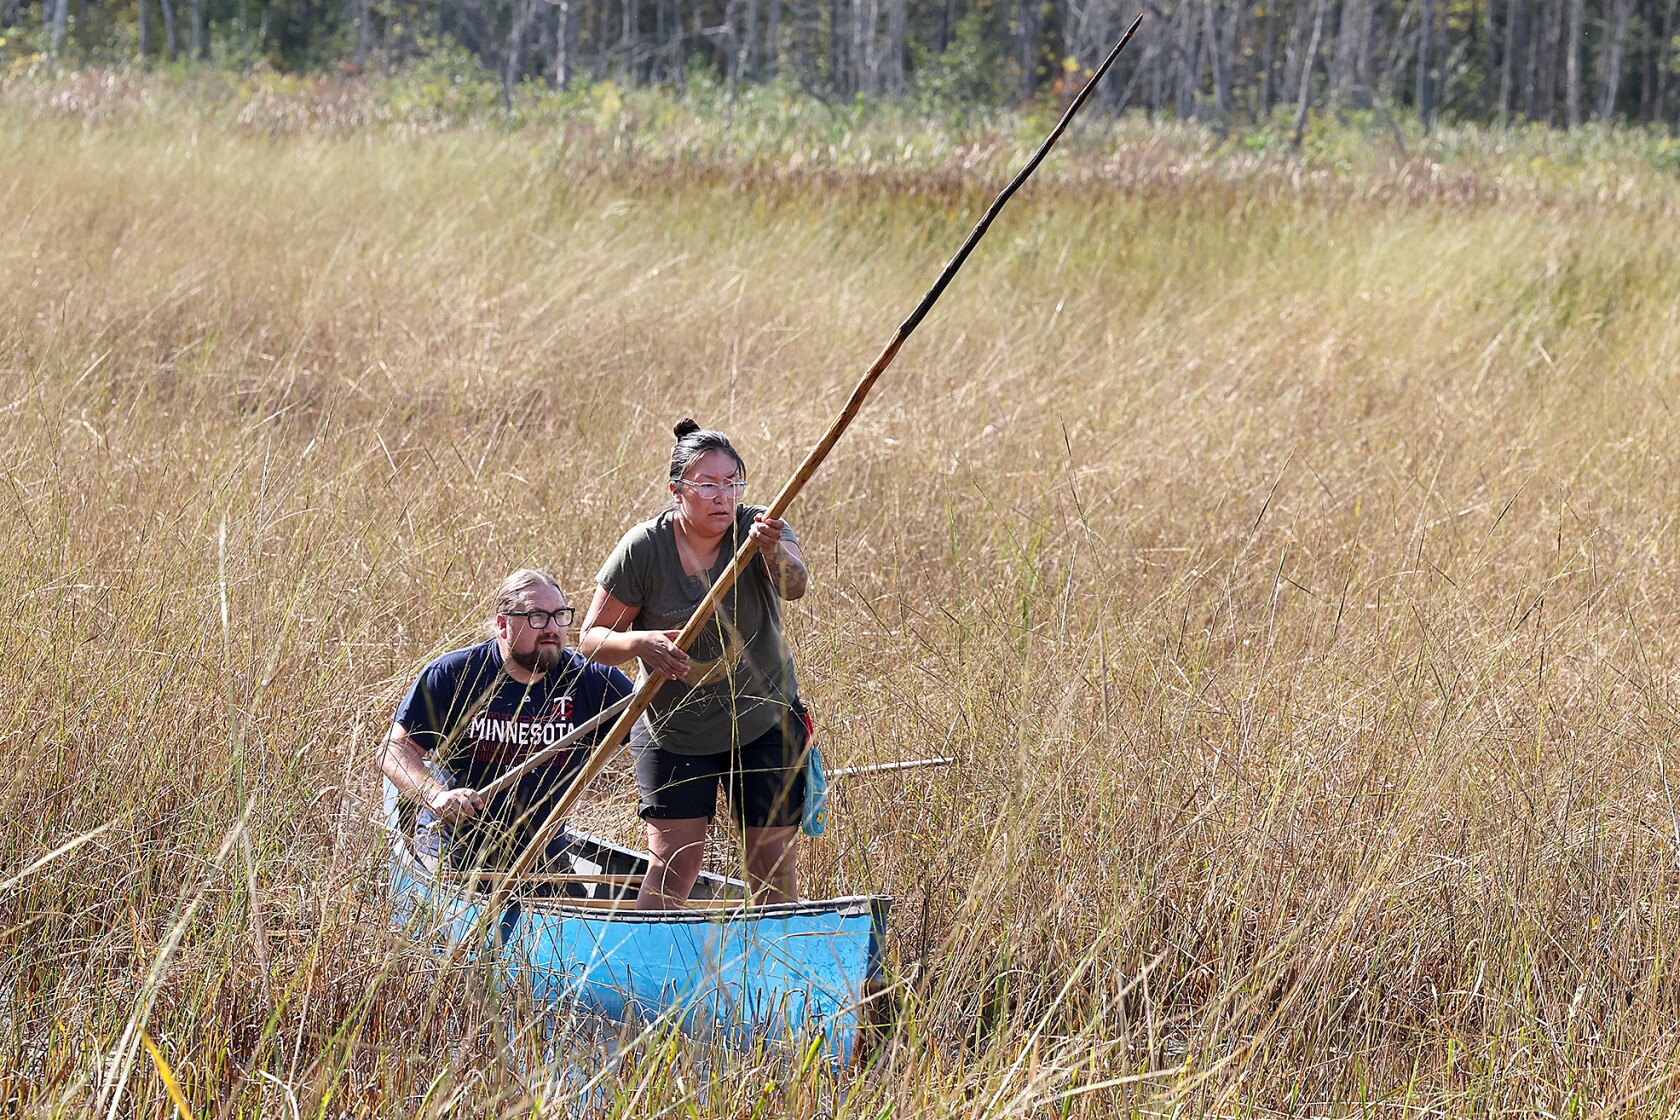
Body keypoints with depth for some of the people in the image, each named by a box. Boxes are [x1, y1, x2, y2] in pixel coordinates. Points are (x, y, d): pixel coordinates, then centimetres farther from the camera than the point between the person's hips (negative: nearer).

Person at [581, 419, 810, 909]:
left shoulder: (758, 530, -13)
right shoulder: (644, 549, -14)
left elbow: (794, 584, -33)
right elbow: (592, 638, -9)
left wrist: (773, 553, -55)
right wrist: (638, 643, -30)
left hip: (765, 725, 1)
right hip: (675, 735, -1)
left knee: (775, 869, 4)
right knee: (674, 863, -9)